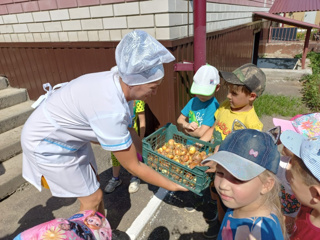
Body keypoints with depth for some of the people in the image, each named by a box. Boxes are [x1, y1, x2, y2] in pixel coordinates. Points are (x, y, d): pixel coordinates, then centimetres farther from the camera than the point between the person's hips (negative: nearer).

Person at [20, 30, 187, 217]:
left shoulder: (121, 83, -14)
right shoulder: (110, 111, -39)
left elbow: (127, 130, 1)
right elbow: (133, 167, -27)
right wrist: (171, 186, -15)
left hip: (73, 137, 8)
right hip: (47, 144, -7)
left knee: (94, 186, 17)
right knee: (92, 199, 3)